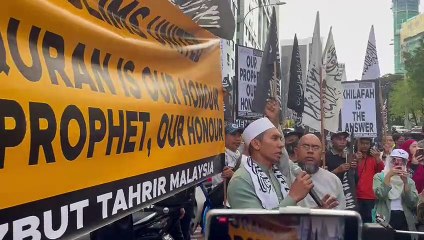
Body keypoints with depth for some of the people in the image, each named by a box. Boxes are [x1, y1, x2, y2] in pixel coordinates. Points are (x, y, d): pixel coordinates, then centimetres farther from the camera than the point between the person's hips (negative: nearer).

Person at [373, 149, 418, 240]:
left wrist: (405, 182, -10)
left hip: (405, 219, 3)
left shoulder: (409, 180, 10)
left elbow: (413, 203, -3)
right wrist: (389, 176, -16)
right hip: (386, 218, -3)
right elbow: (380, 195, -15)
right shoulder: (379, 176, 2)